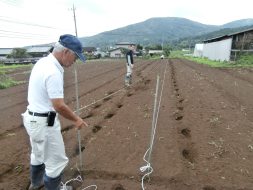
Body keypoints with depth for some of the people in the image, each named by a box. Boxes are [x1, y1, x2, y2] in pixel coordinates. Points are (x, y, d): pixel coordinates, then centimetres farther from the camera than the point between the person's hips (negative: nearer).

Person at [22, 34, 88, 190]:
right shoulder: (53, 72, -27)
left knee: (38, 154, 30)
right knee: (57, 161, 6)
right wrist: (76, 119, -11)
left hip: (33, 118, 11)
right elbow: (59, 106, -26)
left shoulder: (43, 62, 4)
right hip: (44, 122, -11)